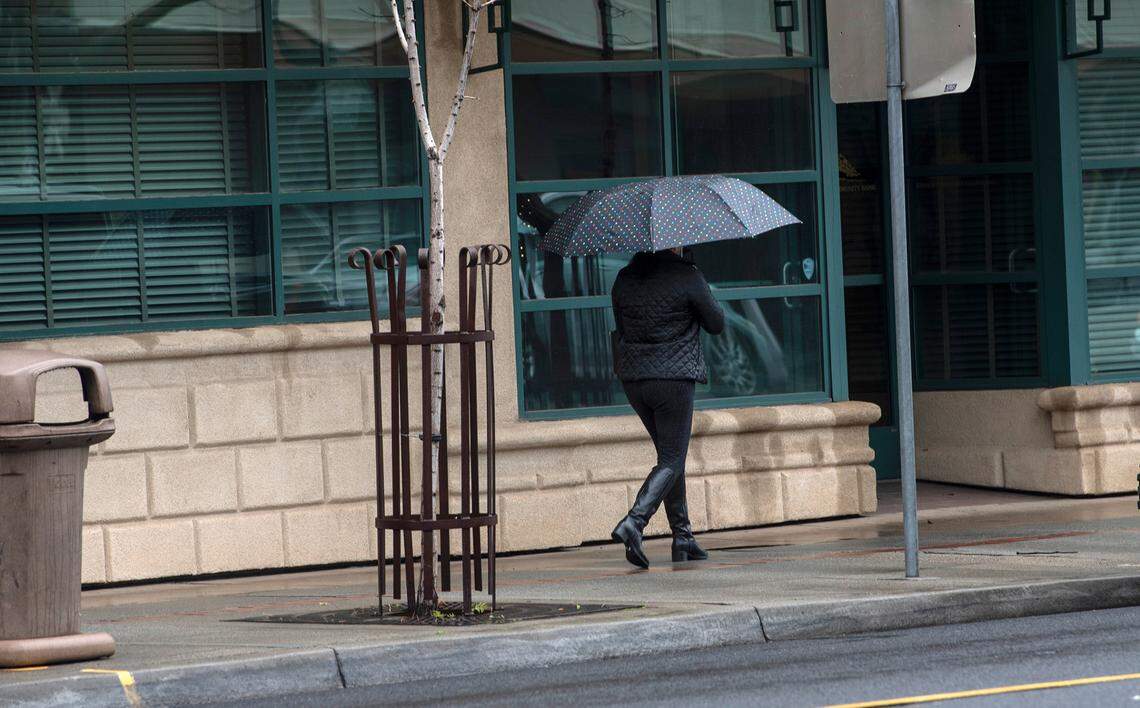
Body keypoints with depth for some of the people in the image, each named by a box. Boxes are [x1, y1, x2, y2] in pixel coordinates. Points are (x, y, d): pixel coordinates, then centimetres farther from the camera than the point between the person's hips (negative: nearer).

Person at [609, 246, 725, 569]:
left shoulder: (624, 280, 6)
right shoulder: (687, 277, -9)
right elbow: (716, 324, 1)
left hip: (633, 379, 6)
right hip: (675, 377, -6)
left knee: (671, 456, 17)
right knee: (671, 461, -1)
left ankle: (683, 537, 18)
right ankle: (633, 523, -22)